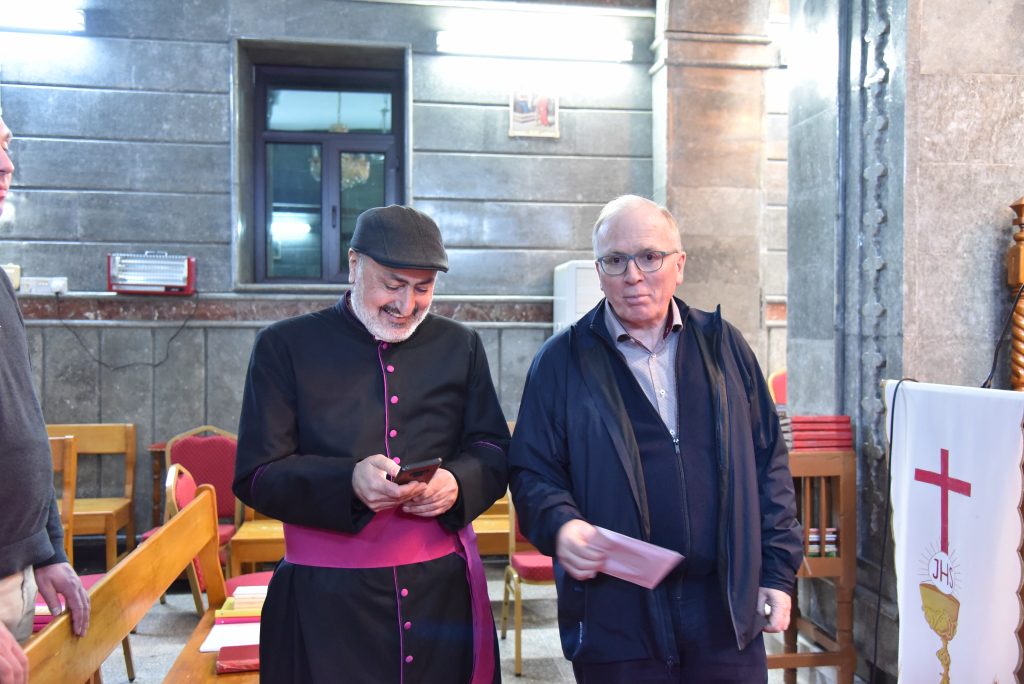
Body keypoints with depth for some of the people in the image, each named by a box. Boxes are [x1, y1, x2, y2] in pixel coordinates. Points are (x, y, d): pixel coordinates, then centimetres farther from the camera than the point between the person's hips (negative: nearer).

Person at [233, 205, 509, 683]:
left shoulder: (460, 346, 8)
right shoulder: (286, 346, -1)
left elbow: (494, 453, 9)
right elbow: (255, 475, -5)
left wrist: (457, 483, -14)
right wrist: (347, 483, -23)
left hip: (443, 590, 2)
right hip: (326, 602, -2)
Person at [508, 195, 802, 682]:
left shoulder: (723, 345, 7)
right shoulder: (561, 362, -1)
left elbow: (768, 460, 9)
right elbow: (532, 472, 0)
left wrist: (778, 572, 6)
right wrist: (560, 524, -20)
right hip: (615, 619, -2)